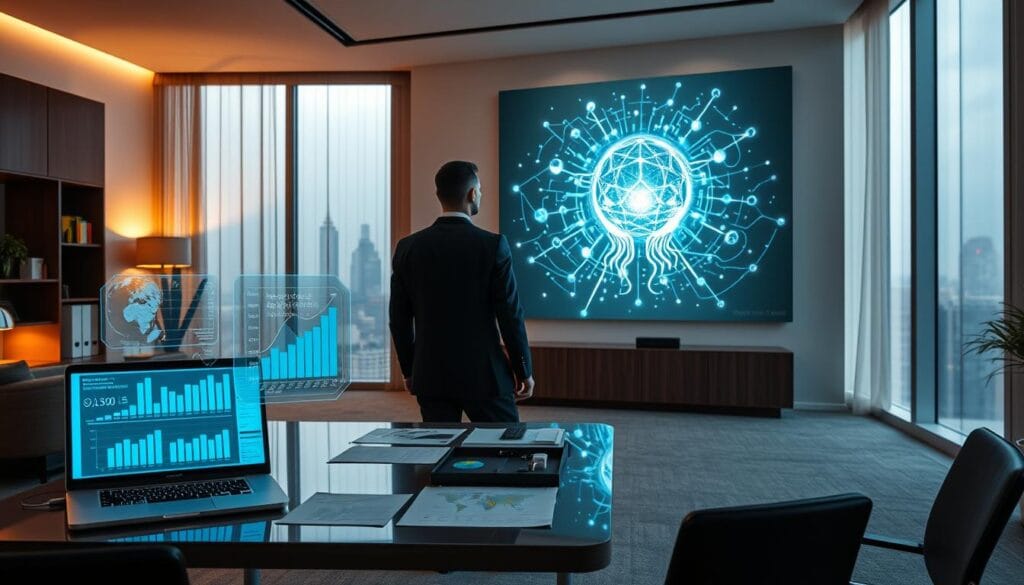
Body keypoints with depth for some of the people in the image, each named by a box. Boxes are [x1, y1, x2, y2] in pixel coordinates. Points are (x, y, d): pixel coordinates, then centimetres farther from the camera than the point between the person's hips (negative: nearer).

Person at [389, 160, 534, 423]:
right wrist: (524, 370, 2)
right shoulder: (492, 245, -11)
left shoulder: (408, 247, -1)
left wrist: (409, 370, 17)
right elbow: (510, 314, -10)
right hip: (483, 375, -3)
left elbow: (399, 318, 5)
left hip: (431, 376, 4)